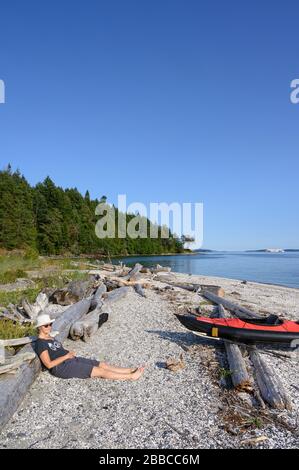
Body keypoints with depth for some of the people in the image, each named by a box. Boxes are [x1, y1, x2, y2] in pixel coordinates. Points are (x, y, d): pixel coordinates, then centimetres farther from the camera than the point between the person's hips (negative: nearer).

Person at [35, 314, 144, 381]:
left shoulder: (50, 338, 18)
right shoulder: (40, 343, -11)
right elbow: (49, 364, -18)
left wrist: (70, 353, 3)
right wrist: (66, 356, -14)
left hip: (71, 360, 9)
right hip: (62, 367, -9)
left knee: (103, 365, -2)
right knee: (100, 371, -13)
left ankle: (131, 371, -3)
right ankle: (131, 376, -9)